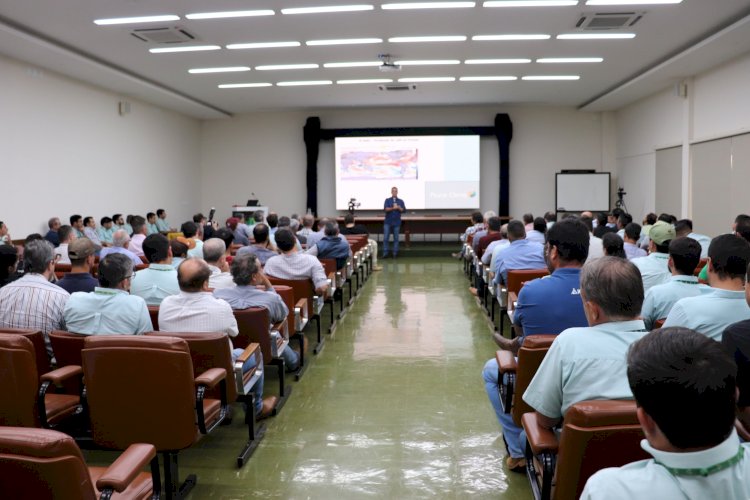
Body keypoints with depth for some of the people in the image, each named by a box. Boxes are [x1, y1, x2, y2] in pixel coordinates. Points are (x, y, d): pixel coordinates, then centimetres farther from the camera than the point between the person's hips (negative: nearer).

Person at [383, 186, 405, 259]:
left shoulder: (401, 201, 7)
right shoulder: (387, 200, 4)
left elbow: (404, 210, -2)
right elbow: (385, 209, -10)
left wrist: (399, 208, -18)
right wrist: (393, 208, -23)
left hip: (397, 222, 1)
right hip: (388, 222, -1)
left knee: (396, 238, 4)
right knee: (386, 238, -3)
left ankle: (395, 253, 9)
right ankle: (385, 253, 3)